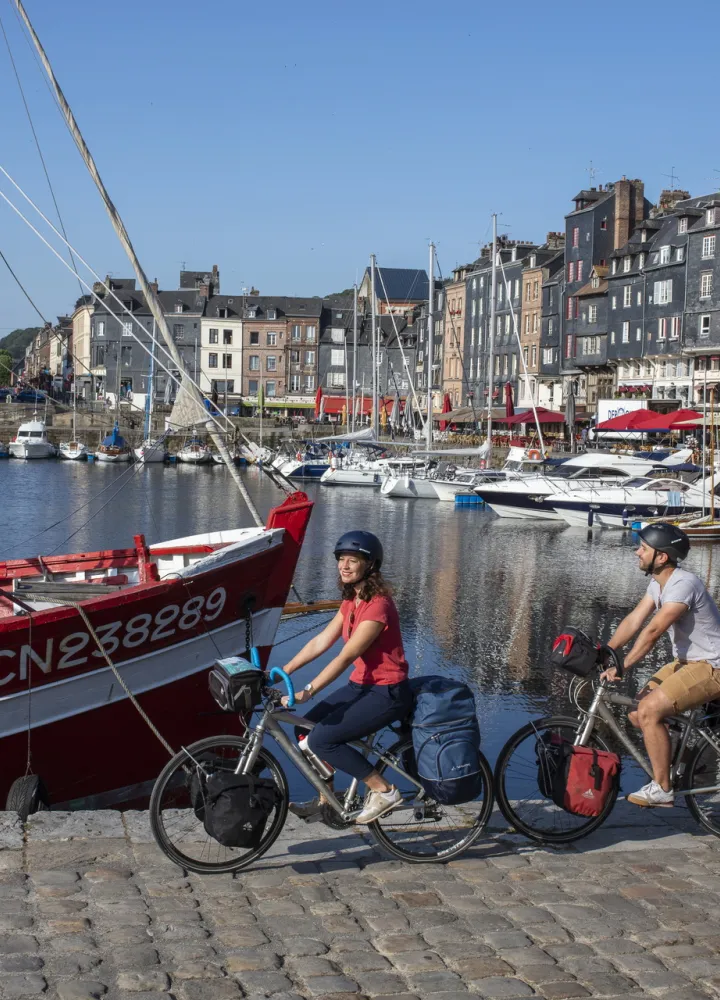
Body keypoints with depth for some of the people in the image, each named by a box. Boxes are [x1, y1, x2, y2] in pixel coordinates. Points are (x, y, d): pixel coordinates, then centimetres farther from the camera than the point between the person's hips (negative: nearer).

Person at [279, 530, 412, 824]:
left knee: (321, 739, -16)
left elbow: (345, 657, -27)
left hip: (387, 693, -9)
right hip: (361, 685, 9)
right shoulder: (351, 601, 7)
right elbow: (320, 642, 5)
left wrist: (306, 693, -31)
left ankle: (383, 791, -4)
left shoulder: (377, 605, -22)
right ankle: (326, 801, 15)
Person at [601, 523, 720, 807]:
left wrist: (622, 667, -32)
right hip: (686, 661, 10)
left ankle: (662, 790, -11)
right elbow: (633, 621, 4)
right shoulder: (658, 583, 6)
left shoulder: (683, 584, -24)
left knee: (649, 711, -21)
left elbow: (653, 630, -30)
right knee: (638, 713, 2)